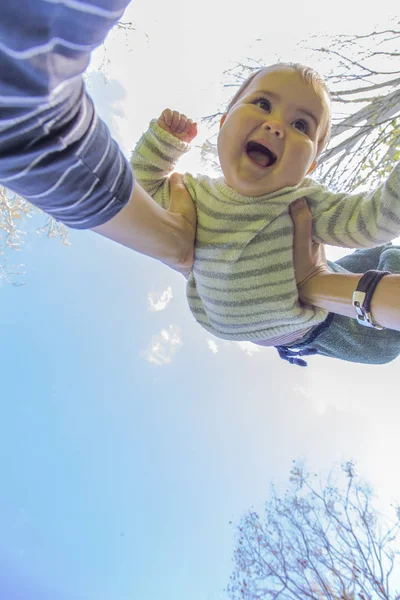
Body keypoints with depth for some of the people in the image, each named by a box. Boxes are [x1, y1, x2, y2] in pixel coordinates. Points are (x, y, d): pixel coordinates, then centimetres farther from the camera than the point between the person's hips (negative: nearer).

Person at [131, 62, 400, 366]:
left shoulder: (305, 201, -26)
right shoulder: (196, 193, -16)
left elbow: (375, 218, -33)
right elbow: (146, 190, 1)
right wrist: (163, 138, -10)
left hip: (324, 304, 0)